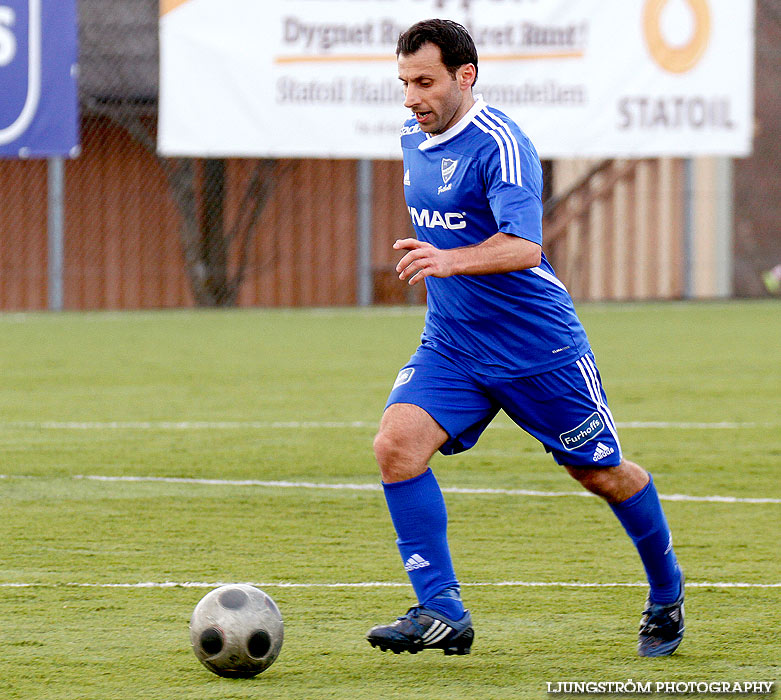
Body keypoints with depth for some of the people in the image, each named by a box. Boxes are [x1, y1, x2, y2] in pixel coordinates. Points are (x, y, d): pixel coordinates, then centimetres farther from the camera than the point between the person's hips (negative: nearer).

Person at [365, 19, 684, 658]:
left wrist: (450, 261, -48)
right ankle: (442, 613, -17)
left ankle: (667, 594, 34)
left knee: (601, 473, 9)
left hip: (538, 347, -6)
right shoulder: (414, 141, 6)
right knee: (396, 445, -18)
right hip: (450, 345, 6)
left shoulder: (499, 144, -20)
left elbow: (524, 246, -33)